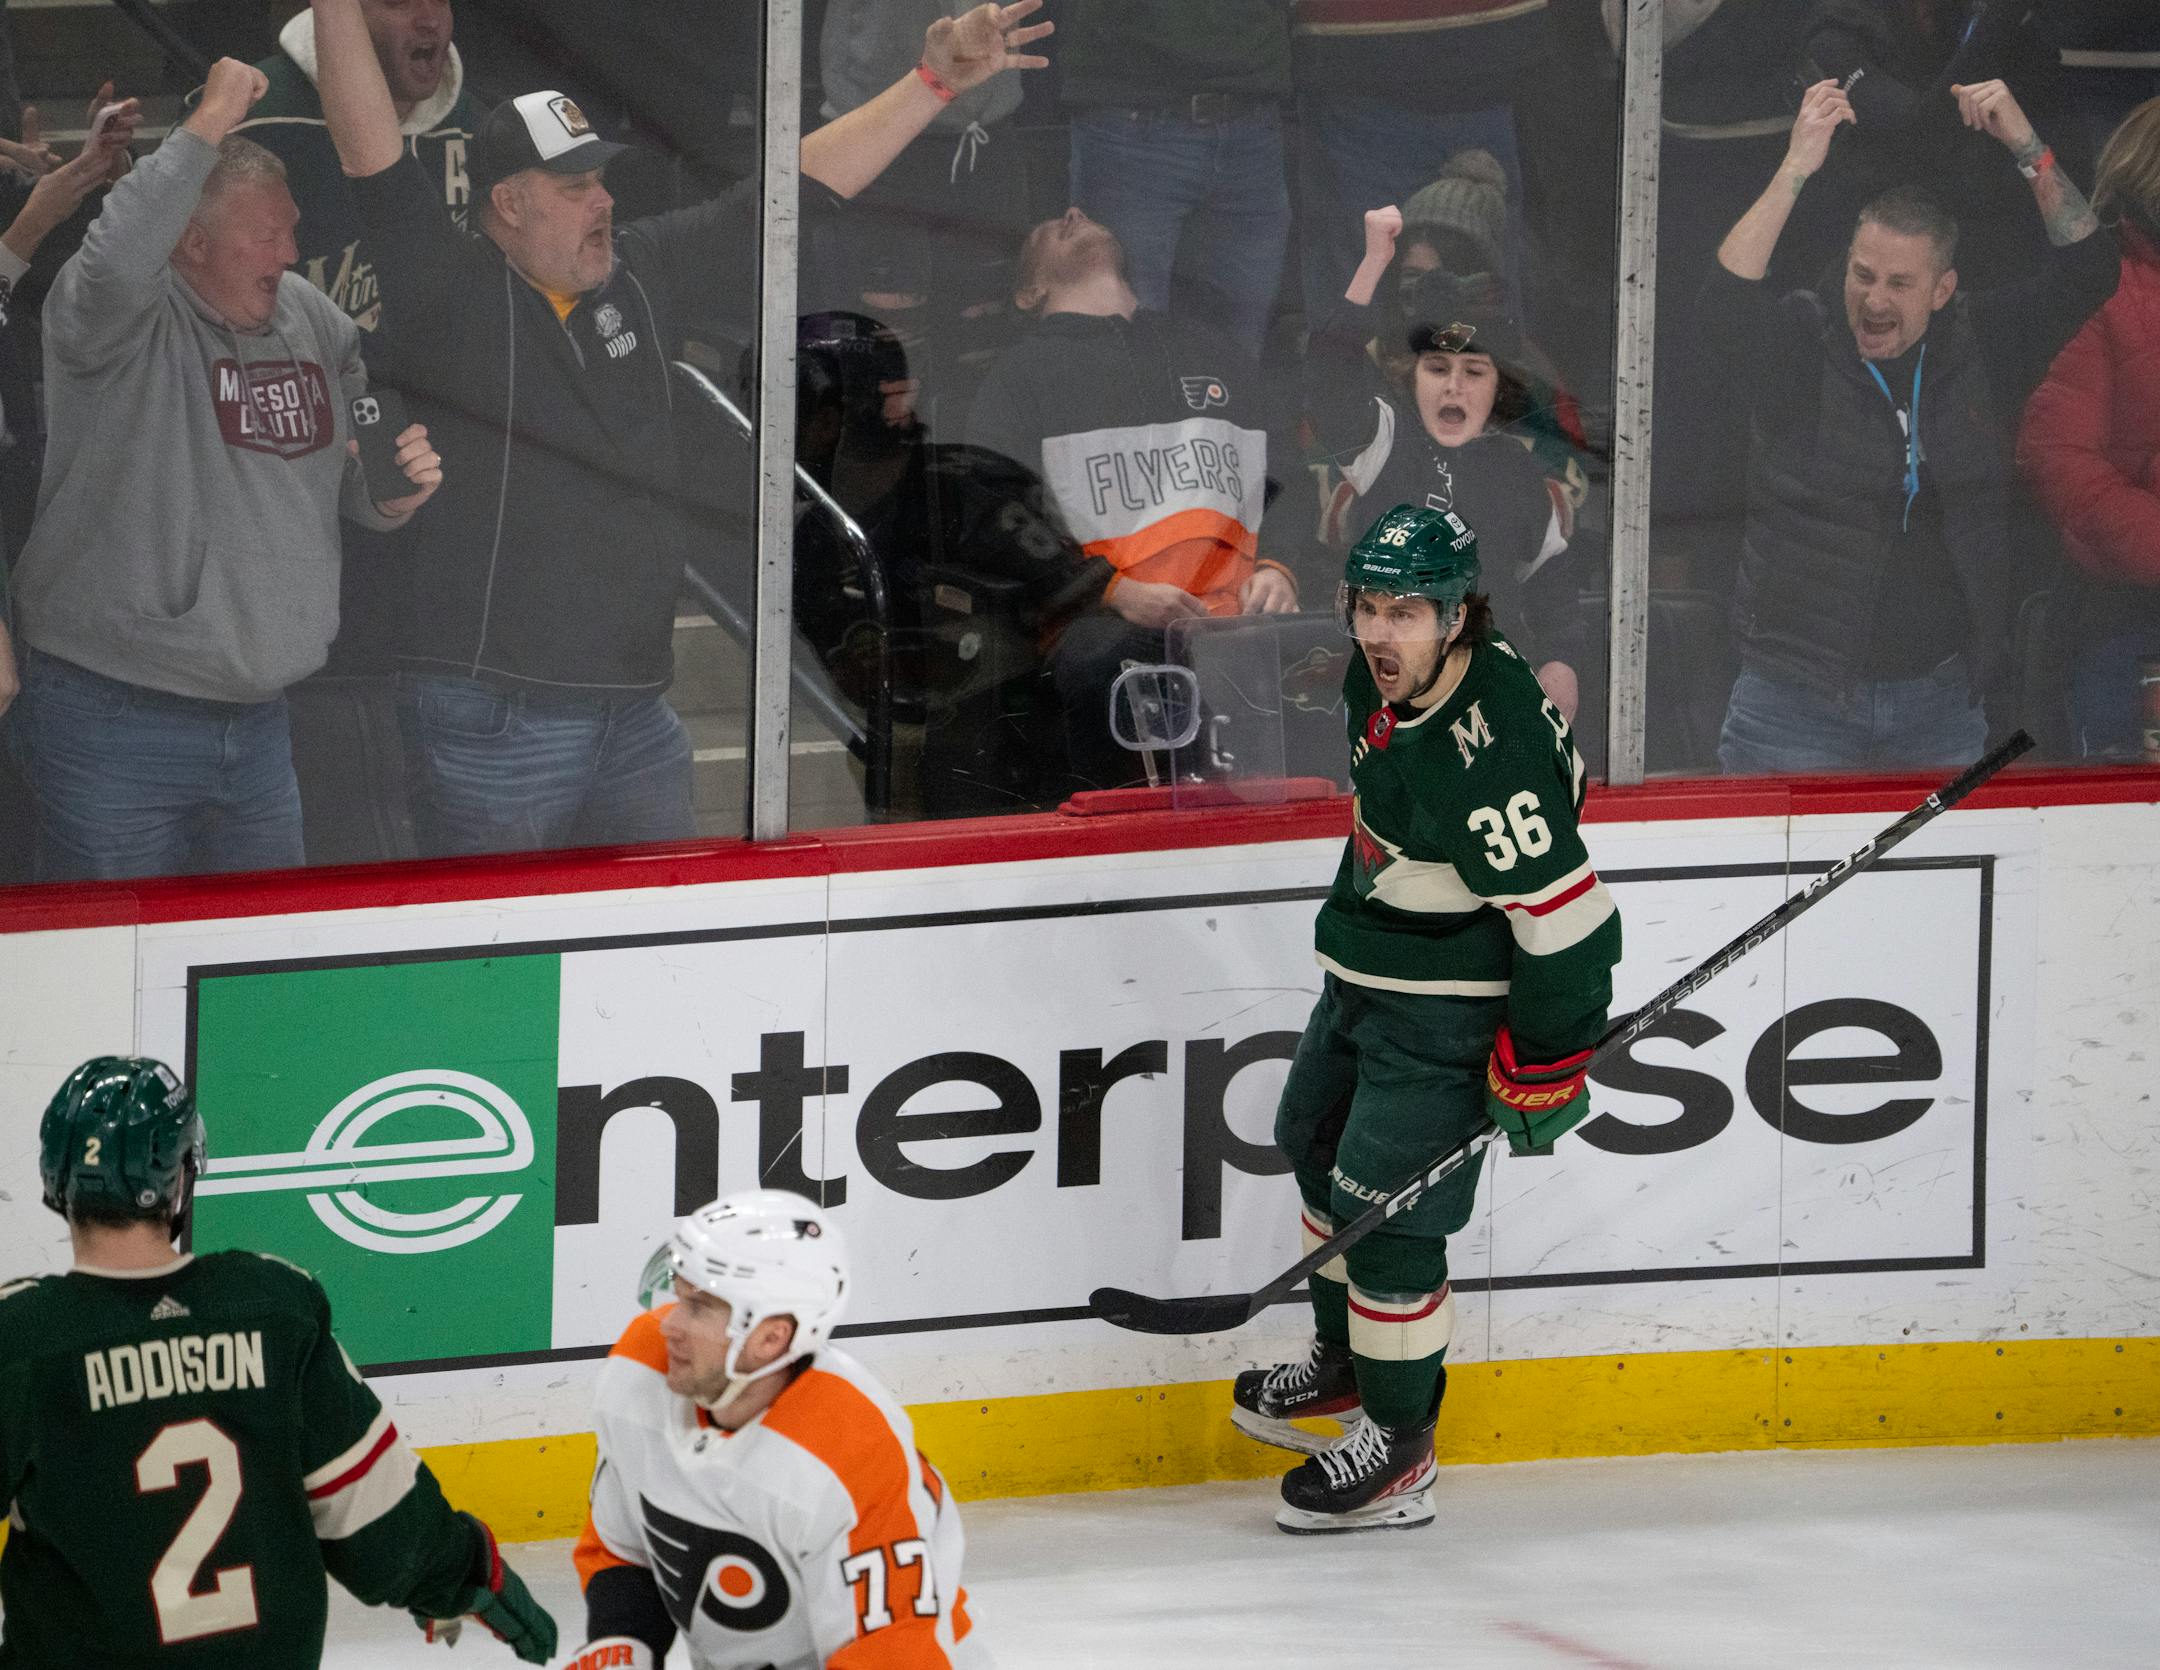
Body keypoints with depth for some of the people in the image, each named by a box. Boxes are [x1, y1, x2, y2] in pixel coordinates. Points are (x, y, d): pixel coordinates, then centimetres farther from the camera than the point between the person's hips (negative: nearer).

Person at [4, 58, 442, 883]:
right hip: (114, 725, -7)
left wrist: (397, 489, -4)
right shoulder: (128, 321, -11)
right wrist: (210, 124, -31)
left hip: (258, 720, 7)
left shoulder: (313, 320, 9)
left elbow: (354, 491, 21)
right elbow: (117, 258, -37)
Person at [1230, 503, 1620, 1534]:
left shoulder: (1487, 752, -33)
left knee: (1385, 1212, -8)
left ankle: (1397, 1451, 6)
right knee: (1316, 1142, 25)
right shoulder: (1381, 684, -6)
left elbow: (1567, 918, -29)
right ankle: (1346, 1361, 46)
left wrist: (1544, 1065, -22)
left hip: (1444, 1010, -10)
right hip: (1362, 974, 10)